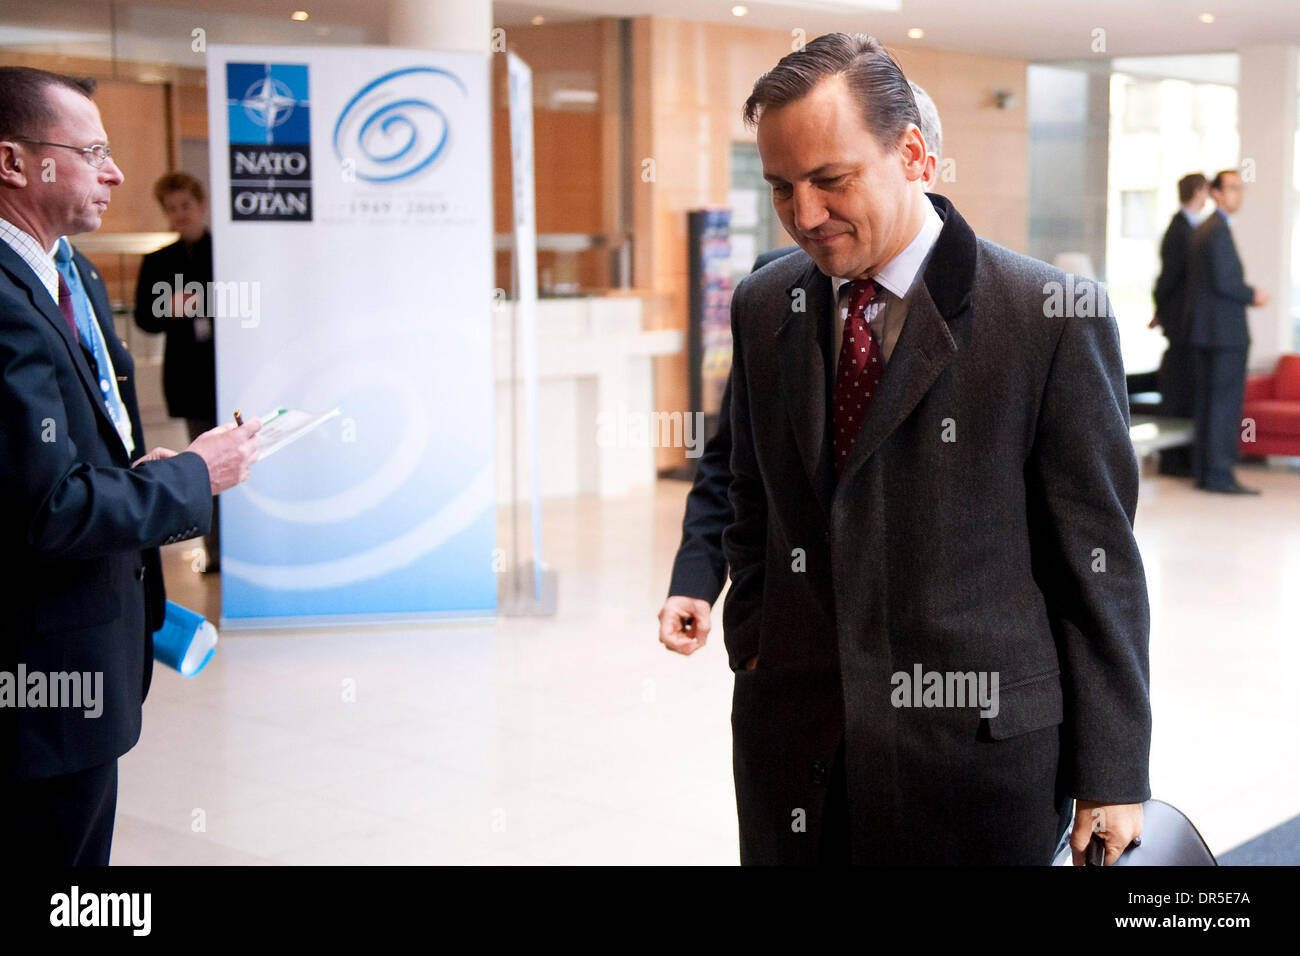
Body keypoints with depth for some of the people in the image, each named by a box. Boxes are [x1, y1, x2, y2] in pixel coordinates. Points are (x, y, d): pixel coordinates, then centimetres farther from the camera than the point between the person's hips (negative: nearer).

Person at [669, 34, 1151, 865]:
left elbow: (1095, 558, -8)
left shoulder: (1052, 315, -10)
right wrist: (755, 656, 7)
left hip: (974, 750, -4)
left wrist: (1110, 776, -6)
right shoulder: (762, 306, 6)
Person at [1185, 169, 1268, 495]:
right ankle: (1219, 474, -8)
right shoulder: (1219, 231, -14)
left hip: (1204, 329, 10)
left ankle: (1203, 471, 13)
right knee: (1227, 401, -8)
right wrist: (1253, 296, -7)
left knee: (1207, 401, 10)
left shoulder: (1202, 229, 16)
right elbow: (1224, 281, -20)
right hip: (1226, 330, -10)